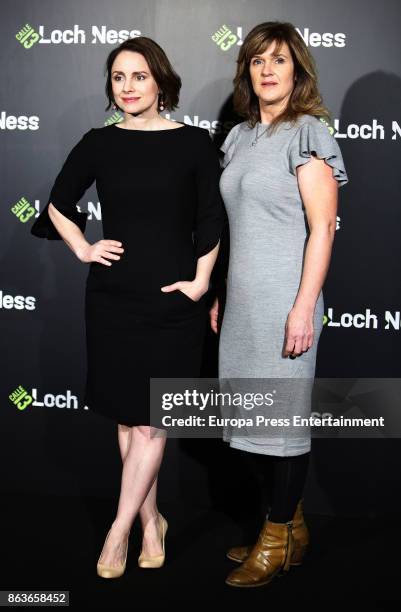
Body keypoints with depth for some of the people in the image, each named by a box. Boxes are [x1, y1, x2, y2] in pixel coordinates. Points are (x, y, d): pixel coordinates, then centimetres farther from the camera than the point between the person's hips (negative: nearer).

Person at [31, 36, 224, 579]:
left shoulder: (194, 143, -1)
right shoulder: (99, 143, 4)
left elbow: (211, 222, 3)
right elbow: (58, 204, 16)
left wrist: (201, 280, -5)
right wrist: (83, 248, 3)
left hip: (173, 299, -2)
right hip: (112, 296, 2)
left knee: (150, 416, -1)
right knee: (128, 415, 8)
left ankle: (119, 529, 12)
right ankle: (151, 521, 24)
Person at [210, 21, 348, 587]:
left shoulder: (308, 132, -6)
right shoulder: (240, 137, 15)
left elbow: (322, 228, -13)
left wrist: (304, 307, -19)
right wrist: (220, 297, 17)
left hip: (284, 300, -7)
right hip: (243, 299, 7)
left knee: (283, 414, 1)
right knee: (252, 415, 12)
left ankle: (277, 541, 17)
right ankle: (292, 527, 29)